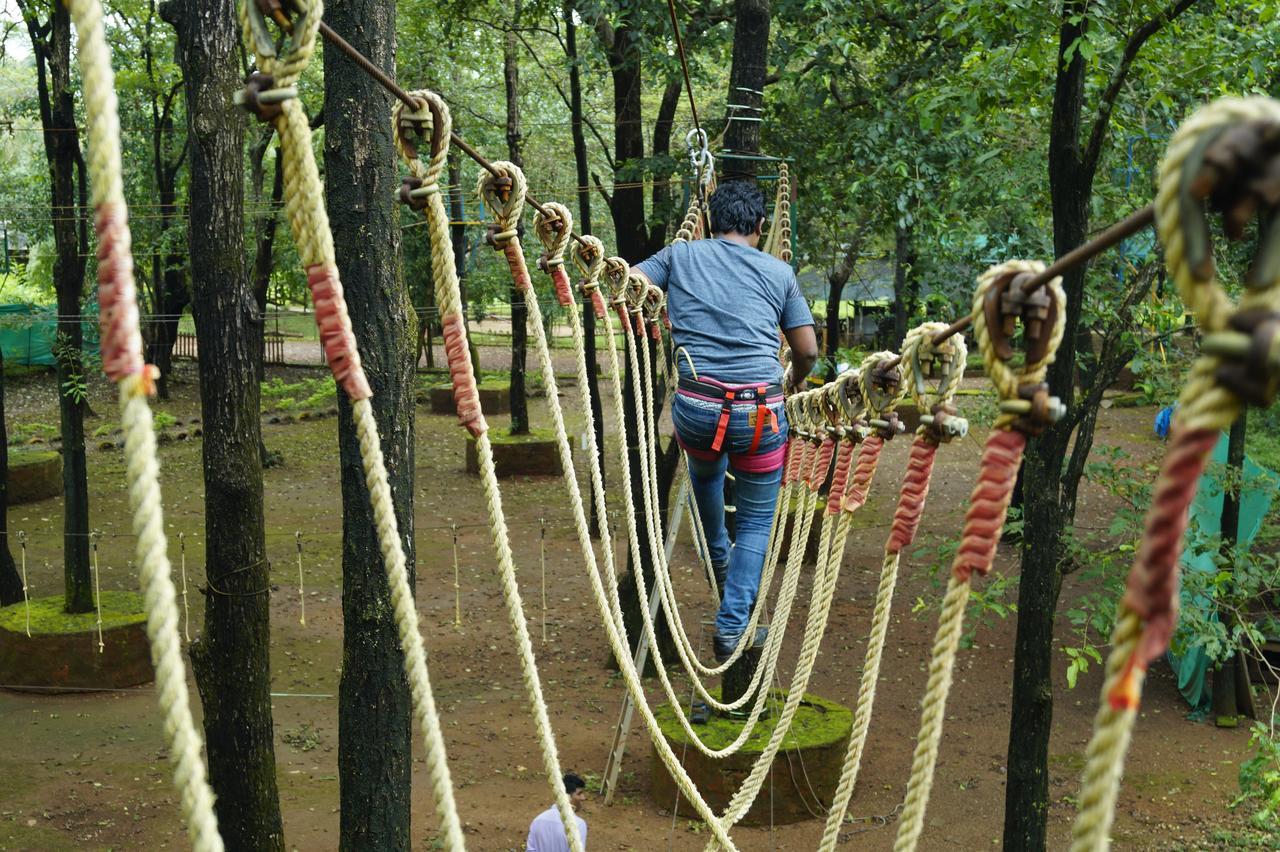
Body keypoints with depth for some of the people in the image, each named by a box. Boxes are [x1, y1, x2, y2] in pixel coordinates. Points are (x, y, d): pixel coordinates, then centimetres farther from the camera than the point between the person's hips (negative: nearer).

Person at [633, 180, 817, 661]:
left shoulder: (680, 255, 9)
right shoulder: (778, 271, 9)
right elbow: (808, 350, 10)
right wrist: (795, 381, 33)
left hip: (695, 408, 1)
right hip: (760, 414, -1)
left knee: (705, 473, 37)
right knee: (756, 522, 17)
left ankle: (718, 560, 53)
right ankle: (731, 629, 11)